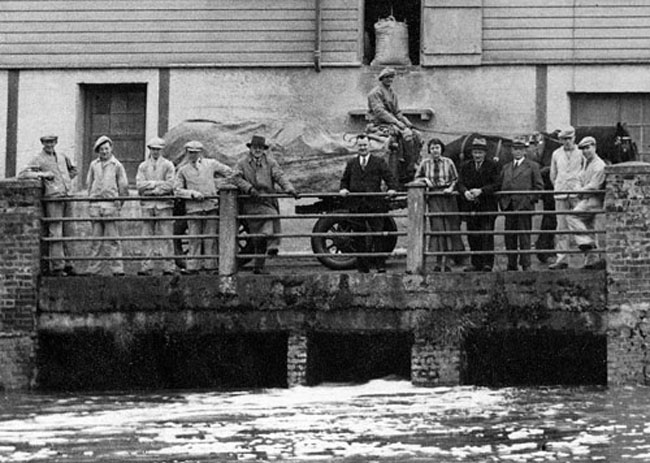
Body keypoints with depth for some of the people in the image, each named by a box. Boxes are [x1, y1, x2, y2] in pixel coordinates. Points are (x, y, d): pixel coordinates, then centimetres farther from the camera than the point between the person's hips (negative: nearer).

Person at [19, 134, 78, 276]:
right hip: (53, 198, -6)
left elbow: (74, 170, 35)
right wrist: (42, 174, -16)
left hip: (67, 196, 6)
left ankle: (66, 264, 14)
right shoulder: (38, 159, 0)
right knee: (56, 233, -10)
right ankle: (57, 266, -10)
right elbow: (22, 174, -10)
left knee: (66, 232, 8)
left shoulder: (62, 157, 18)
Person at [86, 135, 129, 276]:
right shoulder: (94, 165, 12)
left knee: (112, 238, -5)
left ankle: (117, 268, -4)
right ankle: (93, 268, 7)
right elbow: (89, 184, 18)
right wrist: (91, 198, 10)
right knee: (96, 238, 5)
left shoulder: (117, 165, 3)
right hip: (95, 205, 3)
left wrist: (119, 203, 4)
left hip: (111, 204, -3)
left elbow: (124, 187, 6)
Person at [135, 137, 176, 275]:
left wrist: (149, 188, -8)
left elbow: (169, 185, -5)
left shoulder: (168, 165, 6)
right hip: (147, 205, 2)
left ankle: (168, 266, -5)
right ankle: (147, 266, 1)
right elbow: (139, 185, 2)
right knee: (148, 236, 1)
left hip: (164, 204, -2)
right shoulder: (143, 166, 14)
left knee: (166, 236, -5)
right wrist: (157, 183, -8)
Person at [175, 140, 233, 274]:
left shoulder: (211, 164, 10)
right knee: (194, 238, -4)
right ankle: (192, 266, -2)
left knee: (210, 237, 0)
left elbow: (229, 173, 18)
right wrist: (192, 193, -11)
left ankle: (210, 265, 4)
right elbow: (177, 189, 3)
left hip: (211, 205, 0)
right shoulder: (183, 170, 10)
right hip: (193, 208, 0)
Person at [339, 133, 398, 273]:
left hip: (375, 204, -3)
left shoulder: (379, 162, 7)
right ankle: (363, 267, 9)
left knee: (378, 235, -6)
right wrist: (343, 189, 1)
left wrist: (392, 188, -17)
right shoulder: (351, 164, 16)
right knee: (360, 238, 4)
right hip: (357, 206, 3)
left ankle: (381, 265, -4)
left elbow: (390, 177, 2)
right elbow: (345, 180, 22)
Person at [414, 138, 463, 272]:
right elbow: (416, 178, 16)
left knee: (449, 227, 0)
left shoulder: (448, 162, 5)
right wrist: (425, 179, -3)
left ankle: (445, 262, 7)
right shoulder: (425, 164, 6)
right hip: (434, 199, -1)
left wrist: (451, 188, -9)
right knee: (437, 227, -9)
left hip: (448, 197, 1)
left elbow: (455, 179, 9)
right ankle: (438, 262, -8)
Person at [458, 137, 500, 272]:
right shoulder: (466, 166, 12)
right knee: (472, 237, 5)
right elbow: (460, 183, 3)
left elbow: (496, 184, -8)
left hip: (487, 206, -4)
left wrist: (481, 191, -21)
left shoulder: (492, 166, 1)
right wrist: (465, 192, -19)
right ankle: (476, 264, 12)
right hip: (471, 207, 4)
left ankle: (487, 263, -7)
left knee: (487, 235, -7)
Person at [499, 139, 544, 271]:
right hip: (509, 207, 4)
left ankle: (526, 264, -1)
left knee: (524, 237, -4)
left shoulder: (532, 166, 6)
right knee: (510, 237, 4)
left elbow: (539, 186, 4)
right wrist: (503, 202, 7)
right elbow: (501, 186, 20)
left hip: (524, 206, -4)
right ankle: (511, 264, 10)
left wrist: (530, 199, -6)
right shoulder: (506, 168, 18)